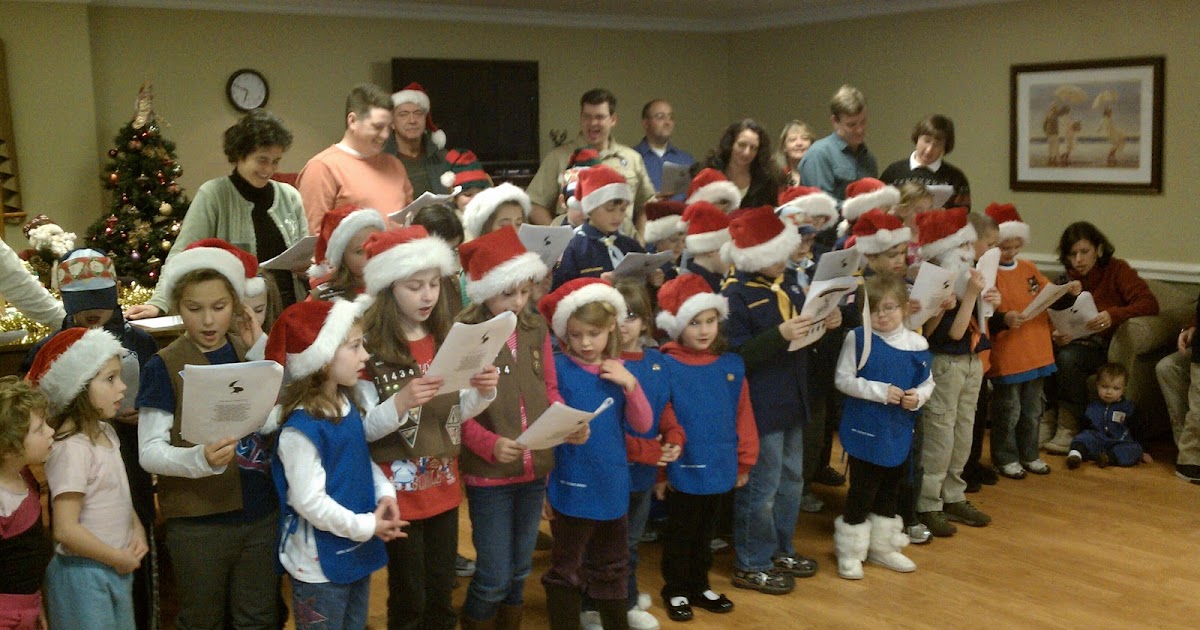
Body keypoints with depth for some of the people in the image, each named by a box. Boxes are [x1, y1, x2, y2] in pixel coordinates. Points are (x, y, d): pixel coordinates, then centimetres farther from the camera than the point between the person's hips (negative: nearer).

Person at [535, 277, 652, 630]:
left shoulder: (620, 371, 4)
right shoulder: (558, 368, -8)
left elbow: (642, 425, -1)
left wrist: (630, 384, -13)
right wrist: (563, 429, -23)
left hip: (613, 486, 5)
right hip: (572, 488, -4)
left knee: (612, 568, 20)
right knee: (567, 571, 7)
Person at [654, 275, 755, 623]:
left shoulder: (732, 365, -1)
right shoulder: (666, 367, -15)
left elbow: (742, 415, 5)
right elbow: (662, 423, -13)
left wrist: (745, 461, 7)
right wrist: (660, 469, -10)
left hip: (720, 468, 5)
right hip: (684, 471, -4)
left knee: (705, 533, 21)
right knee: (680, 534, 13)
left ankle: (700, 585, 38)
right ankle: (676, 590, 30)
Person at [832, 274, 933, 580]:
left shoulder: (916, 343, -1)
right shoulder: (857, 339, -11)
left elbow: (927, 382, 7)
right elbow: (843, 380, -12)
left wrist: (918, 396, -14)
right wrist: (880, 391, -20)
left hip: (899, 431, 4)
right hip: (864, 430, -4)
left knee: (890, 490, 18)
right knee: (862, 491, 1)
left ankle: (882, 546, 35)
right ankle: (850, 551, 18)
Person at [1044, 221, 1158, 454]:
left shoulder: (1116, 270, -4)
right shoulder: (1068, 279, 10)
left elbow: (1150, 303, -16)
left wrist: (1114, 315, -33)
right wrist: (1057, 336, -16)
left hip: (1107, 346, -5)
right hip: (1075, 341, 5)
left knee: (1068, 357, -32)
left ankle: (1070, 427, -20)